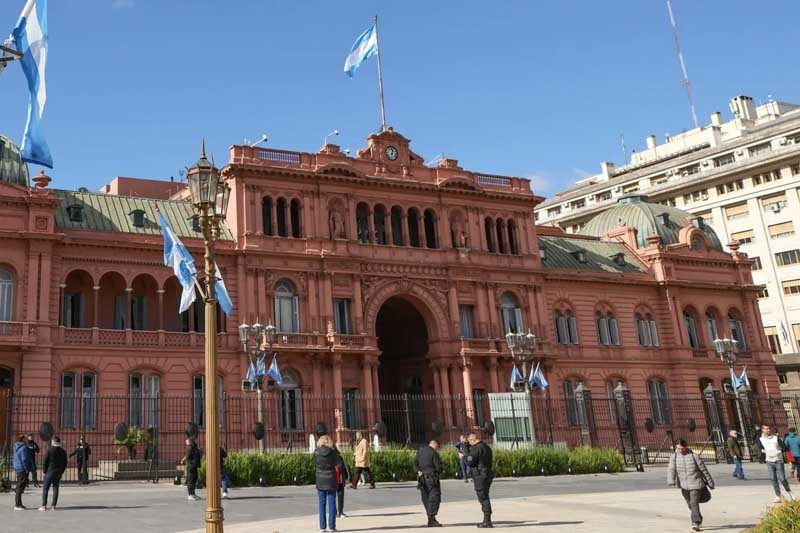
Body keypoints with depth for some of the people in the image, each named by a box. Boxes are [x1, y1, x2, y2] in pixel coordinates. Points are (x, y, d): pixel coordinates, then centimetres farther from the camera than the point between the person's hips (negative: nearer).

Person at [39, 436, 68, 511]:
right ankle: (54, 506, 5)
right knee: (55, 488, 8)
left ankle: (44, 506, 0)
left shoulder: (49, 451, -8)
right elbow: (65, 463, 9)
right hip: (58, 473, 4)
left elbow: (45, 462, -7)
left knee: (45, 488, 3)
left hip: (50, 472, -4)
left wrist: (44, 471, 4)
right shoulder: (63, 452, 6)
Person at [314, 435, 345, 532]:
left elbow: (315, 467, 0)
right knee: (331, 503, 5)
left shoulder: (316, 452, -7)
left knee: (322, 503, 9)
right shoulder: (333, 452, -8)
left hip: (320, 481, 1)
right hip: (331, 480, -1)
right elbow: (341, 464, 2)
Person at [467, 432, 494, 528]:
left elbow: (470, 462, -18)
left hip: (480, 476, -9)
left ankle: (487, 521, -5)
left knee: (483, 498, -5)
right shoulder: (487, 447, 15)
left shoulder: (476, 448, -15)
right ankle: (486, 520, 20)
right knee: (485, 497, 16)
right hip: (488, 474, 9)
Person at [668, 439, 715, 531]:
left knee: (694, 503, -15)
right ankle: (699, 519, 38)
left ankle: (695, 523, -15)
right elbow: (671, 469, -10)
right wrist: (671, 481, -27)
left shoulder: (694, 456, -7)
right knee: (690, 504, 16)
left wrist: (710, 483, 5)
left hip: (695, 484, -4)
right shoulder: (674, 456, 0)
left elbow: (703, 470, 0)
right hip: (683, 486, 4)